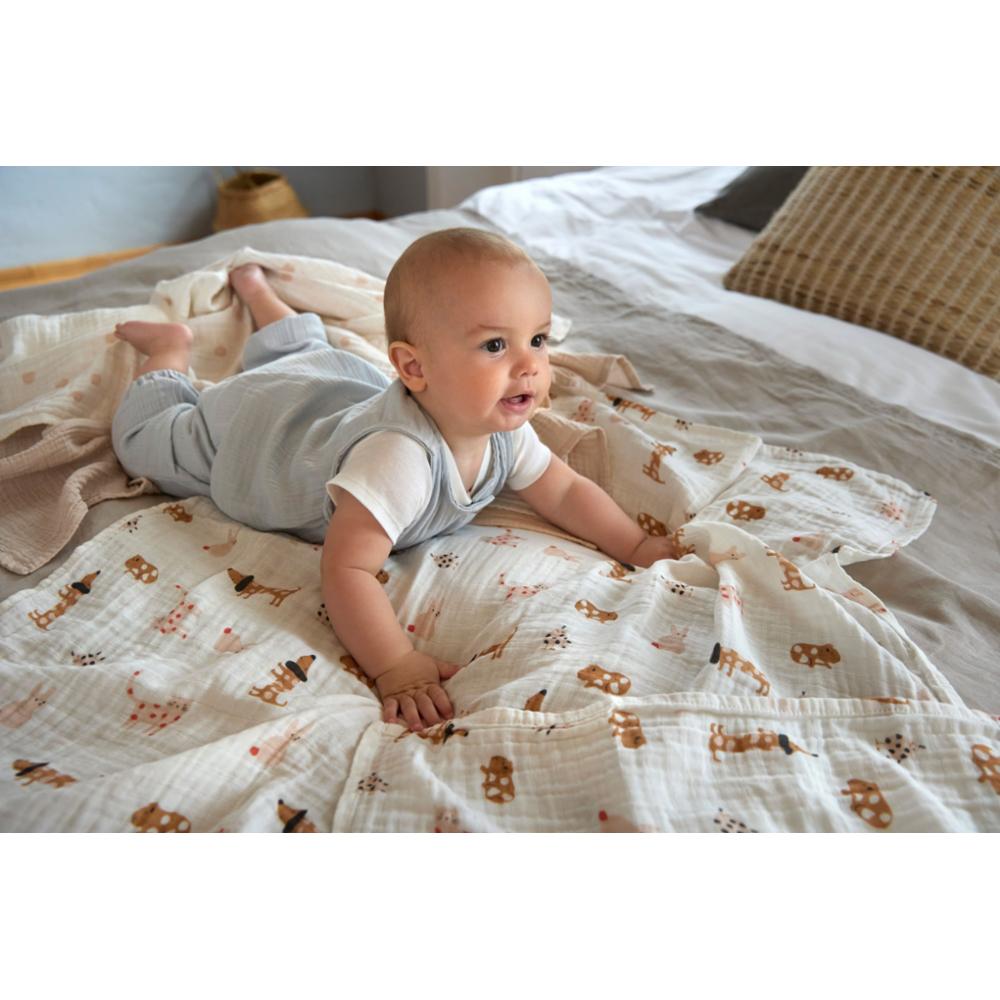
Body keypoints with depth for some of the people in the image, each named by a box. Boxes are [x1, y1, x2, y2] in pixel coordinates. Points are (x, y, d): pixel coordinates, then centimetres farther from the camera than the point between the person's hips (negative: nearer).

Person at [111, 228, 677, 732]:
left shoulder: (501, 425, -26)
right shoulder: (399, 457, -50)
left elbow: (565, 492, -15)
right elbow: (346, 570, -51)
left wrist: (637, 545, -25)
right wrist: (396, 667, -57)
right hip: (246, 427, -5)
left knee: (309, 353, 40)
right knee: (142, 440, 21)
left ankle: (257, 291, 58)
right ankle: (172, 347, 36)